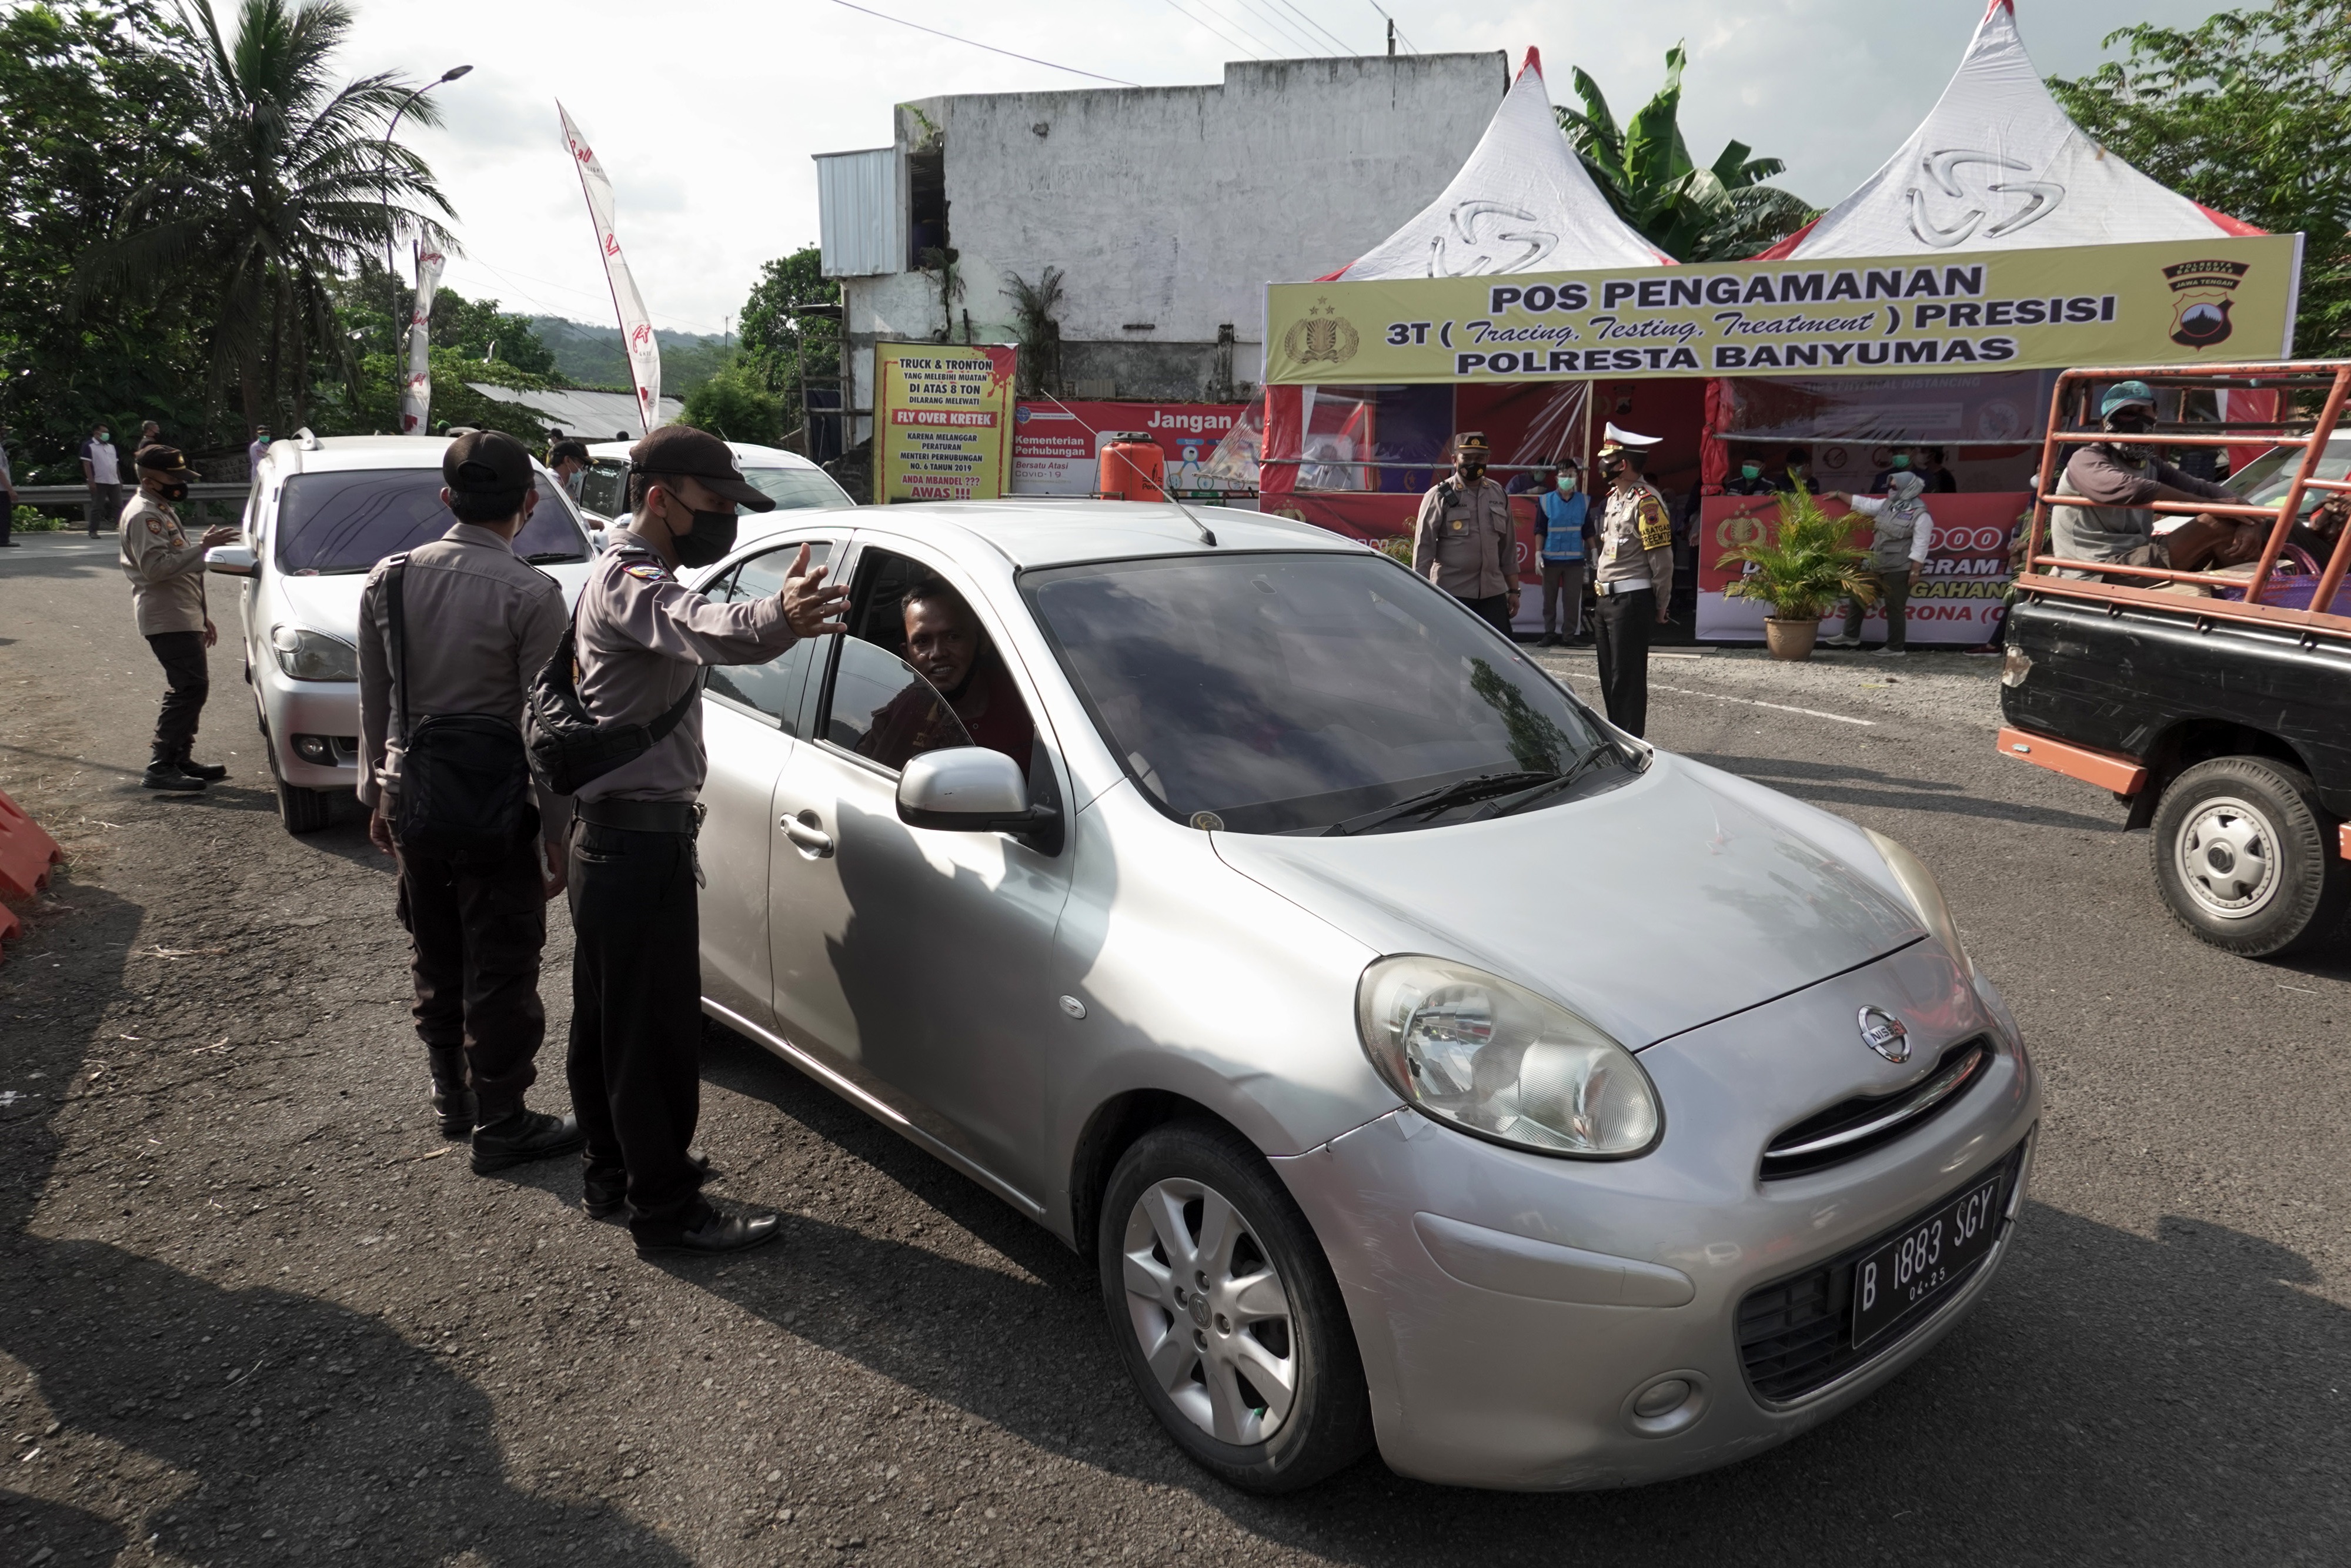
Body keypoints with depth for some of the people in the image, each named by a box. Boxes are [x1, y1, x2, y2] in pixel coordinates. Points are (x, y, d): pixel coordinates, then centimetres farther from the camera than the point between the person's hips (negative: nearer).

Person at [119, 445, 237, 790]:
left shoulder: (161, 511, 22)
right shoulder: (143, 515, -11)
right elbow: (156, 568, -24)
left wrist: (202, 616, 26)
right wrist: (202, 547, -25)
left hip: (183, 617, 11)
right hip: (166, 619, -11)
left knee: (191, 688, 12)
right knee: (190, 688, -14)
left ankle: (181, 760, 19)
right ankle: (160, 768, -13)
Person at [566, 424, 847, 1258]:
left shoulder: (628, 573, 16)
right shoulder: (631, 582, -20)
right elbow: (702, 628, -43)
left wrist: (784, 617, 17)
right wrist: (775, 617, -63)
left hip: (609, 836, 11)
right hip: (640, 839, -11)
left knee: (606, 1021, 20)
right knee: (659, 1031, -2)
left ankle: (612, 1174, 35)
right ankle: (666, 1210, 8)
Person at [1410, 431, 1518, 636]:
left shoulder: (1498, 495, 12)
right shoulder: (1439, 496, -3)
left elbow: (1508, 547, 16)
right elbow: (1423, 547, -6)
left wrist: (1513, 590, 14)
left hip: (1492, 592, 4)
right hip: (1452, 592, -4)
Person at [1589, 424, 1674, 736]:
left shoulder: (1646, 501, -15)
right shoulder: (1615, 495, 15)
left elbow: (1662, 560, -15)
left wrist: (1660, 608, -10)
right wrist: (1602, 598, 17)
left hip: (1631, 602, -10)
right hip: (1607, 600, 10)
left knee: (1627, 678, -4)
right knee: (1609, 675, 15)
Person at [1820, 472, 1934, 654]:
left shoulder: (1920, 515, -14)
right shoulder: (1887, 505, 9)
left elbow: (1920, 547, -16)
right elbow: (1863, 504, 21)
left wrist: (1914, 573, -19)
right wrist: (1839, 494, 25)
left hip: (1898, 570, -8)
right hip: (1876, 566, 8)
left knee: (1894, 608, -1)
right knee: (1858, 597, 15)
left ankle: (1896, 648, 8)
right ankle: (1850, 635, 28)